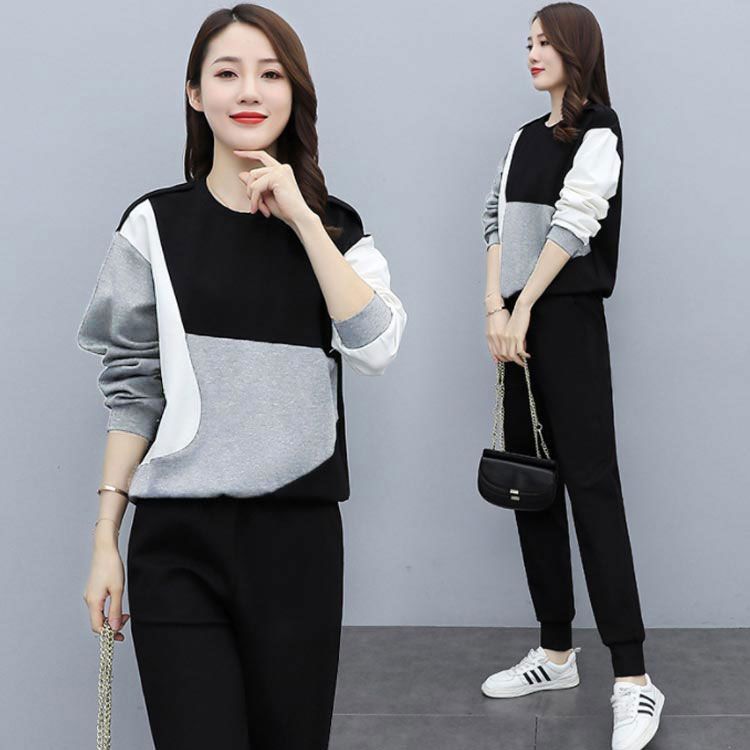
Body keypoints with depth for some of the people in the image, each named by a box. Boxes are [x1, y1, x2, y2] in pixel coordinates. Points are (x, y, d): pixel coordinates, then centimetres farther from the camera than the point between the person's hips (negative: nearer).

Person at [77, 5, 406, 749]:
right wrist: (105, 534, 0)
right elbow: (132, 385, 3)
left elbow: (376, 346, -10)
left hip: (298, 534, 2)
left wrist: (301, 221, -11)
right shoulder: (155, 223, 2)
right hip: (176, 538, -1)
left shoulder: (334, 226, 7)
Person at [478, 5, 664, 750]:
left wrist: (522, 312, -13)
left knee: (589, 480, -12)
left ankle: (633, 680, -12)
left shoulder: (599, 130, -3)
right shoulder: (526, 137, 18)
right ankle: (556, 651, 17)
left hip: (568, 317, -7)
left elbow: (571, 225, -12)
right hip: (517, 322, 7)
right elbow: (498, 221, 8)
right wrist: (495, 308, -6)